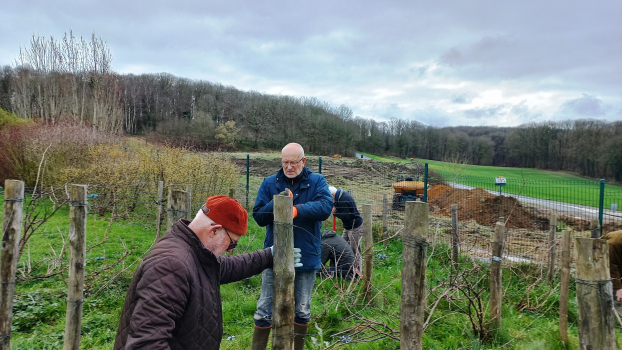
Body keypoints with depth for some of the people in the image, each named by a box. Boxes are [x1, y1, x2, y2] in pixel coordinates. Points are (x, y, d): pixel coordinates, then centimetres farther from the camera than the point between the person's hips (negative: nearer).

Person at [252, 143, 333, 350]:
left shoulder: (317, 182, -3)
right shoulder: (270, 183, 0)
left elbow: (325, 207, -21)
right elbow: (258, 217, -6)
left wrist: (297, 210, -35)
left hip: (306, 257, 0)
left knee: (302, 311, 17)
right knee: (265, 311, 7)